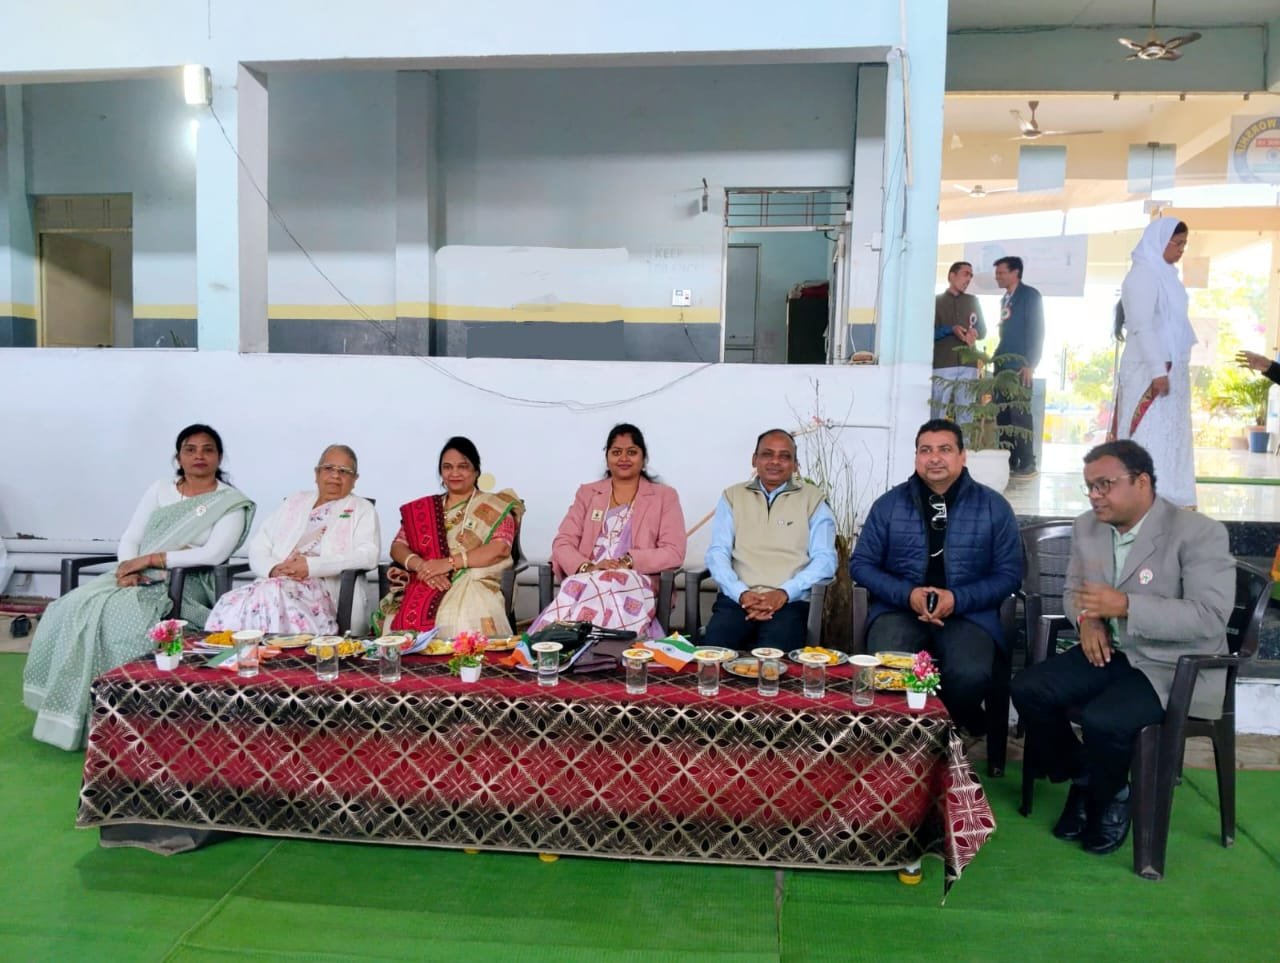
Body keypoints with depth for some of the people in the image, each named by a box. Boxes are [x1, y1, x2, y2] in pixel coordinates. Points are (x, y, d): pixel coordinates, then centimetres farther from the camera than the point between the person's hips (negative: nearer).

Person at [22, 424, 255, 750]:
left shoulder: (231, 501, -1)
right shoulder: (161, 489, 15)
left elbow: (214, 554, -14)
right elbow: (130, 538, 9)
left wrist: (150, 558, -15)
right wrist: (128, 568, -13)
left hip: (185, 585, -5)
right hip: (138, 579, 5)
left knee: (118, 615, -31)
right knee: (74, 607, -20)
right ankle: (69, 709, -10)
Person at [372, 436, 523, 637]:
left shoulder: (495, 507, 9)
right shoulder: (423, 508, 21)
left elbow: (500, 548, -7)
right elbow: (397, 547, 13)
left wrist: (449, 562, -15)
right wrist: (421, 565, -10)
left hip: (473, 586, -3)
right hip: (424, 586, 3)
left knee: (455, 626, -35)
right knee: (402, 620, -28)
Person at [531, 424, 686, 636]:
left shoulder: (665, 496, 13)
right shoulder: (587, 493, 20)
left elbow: (674, 553, 1)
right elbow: (562, 543, 10)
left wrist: (627, 562, -14)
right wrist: (587, 567, -13)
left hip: (636, 585, -2)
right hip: (585, 581, 2)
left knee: (598, 590, -37)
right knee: (578, 588, -36)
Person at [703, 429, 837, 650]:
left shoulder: (812, 499, 11)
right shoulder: (732, 496, 15)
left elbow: (825, 558, 1)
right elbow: (717, 553, 6)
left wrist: (784, 593, -14)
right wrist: (741, 593, -12)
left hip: (790, 601, -1)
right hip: (738, 598, 1)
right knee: (715, 646, -29)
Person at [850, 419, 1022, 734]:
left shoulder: (994, 506, 4)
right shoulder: (889, 504, 6)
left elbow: (1009, 574, 3)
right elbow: (861, 564, 6)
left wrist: (958, 599, -14)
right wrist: (907, 594, -12)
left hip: (968, 612, 0)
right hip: (900, 608, 1)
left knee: (970, 676, -31)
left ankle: (956, 730, 2)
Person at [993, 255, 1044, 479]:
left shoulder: (1030, 295, -4)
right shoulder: (1005, 299, 18)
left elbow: (1037, 330, -10)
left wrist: (1030, 364, -16)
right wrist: (997, 359, 13)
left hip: (1020, 365, -7)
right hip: (1002, 364, 7)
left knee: (1020, 414, -8)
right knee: (1002, 414, 5)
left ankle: (1027, 464, -4)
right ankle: (1008, 461, 9)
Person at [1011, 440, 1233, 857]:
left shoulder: (1199, 532, -15)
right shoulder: (1087, 527, 5)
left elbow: (1210, 618, -23)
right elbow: (1073, 590, 17)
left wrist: (1127, 606, -30)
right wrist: (1087, 618, -7)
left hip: (1175, 665, -6)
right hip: (1109, 652, 7)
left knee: (1103, 719, -30)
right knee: (1027, 689, -14)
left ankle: (1109, 796, 5)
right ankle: (1082, 780, 9)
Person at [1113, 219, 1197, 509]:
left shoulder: (1164, 275, 15)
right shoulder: (1143, 274, -12)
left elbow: (1172, 323, 17)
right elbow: (1142, 326, -19)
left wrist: (1168, 369, 13)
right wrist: (1157, 371, -23)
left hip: (1171, 368, 9)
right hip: (1149, 370, -9)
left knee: (1170, 435, 11)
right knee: (1150, 436, -8)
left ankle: (1168, 499, 16)